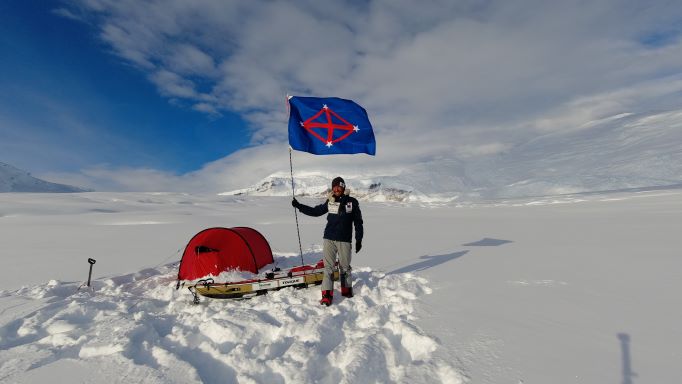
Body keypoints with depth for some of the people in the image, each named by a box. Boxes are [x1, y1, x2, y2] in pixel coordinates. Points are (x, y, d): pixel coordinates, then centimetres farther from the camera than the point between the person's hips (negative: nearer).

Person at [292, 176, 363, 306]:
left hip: (344, 240, -1)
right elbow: (315, 211, 15)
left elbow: (358, 222, 3)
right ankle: (327, 295, 4)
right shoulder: (329, 202, 5)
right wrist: (299, 206, 10)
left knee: (345, 266, 11)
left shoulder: (352, 202, -1)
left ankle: (347, 289, 32)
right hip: (329, 239, 2)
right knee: (328, 267, 0)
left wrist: (358, 239, 2)